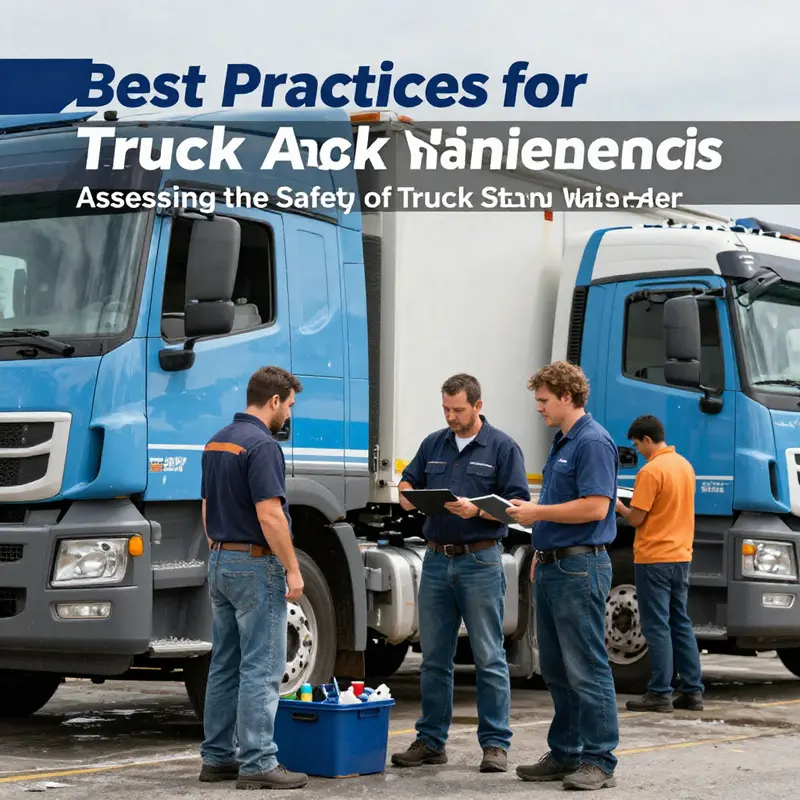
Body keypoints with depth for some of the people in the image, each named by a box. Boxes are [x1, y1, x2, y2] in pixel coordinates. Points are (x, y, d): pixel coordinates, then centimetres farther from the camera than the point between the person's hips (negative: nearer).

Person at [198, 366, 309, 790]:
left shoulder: (217, 442, 11)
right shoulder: (262, 445, -18)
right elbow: (269, 516, -23)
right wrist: (292, 569, -16)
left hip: (220, 563, 9)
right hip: (256, 565, -9)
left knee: (225, 665, 12)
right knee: (261, 668, -6)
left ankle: (217, 757, 15)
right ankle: (257, 764, -6)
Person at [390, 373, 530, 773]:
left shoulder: (502, 447, -2)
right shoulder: (433, 444, 13)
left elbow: (518, 504, -7)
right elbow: (408, 482, 21)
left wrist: (477, 510, -22)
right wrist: (408, 496, -3)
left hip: (481, 561, -5)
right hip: (437, 558, 5)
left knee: (489, 658, -2)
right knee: (434, 657, 9)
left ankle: (495, 744, 3)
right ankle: (431, 740, 16)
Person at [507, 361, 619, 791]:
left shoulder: (593, 442, -13)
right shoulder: (562, 442, 18)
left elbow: (595, 507, -22)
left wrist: (537, 512, -15)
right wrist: (541, 555, 21)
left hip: (580, 569, -10)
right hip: (553, 568, 10)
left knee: (586, 670, -7)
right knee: (557, 670, 13)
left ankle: (598, 761, -3)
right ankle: (565, 754, 20)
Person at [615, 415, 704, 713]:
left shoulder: (650, 471, -16)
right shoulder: (685, 465, 10)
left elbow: (636, 518, -14)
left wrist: (619, 506, 6)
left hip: (654, 558, -8)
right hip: (681, 555, 8)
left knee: (657, 626, -3)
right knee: (681, 624, 12)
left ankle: (660, 693, -2)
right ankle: (692, 691, 13)